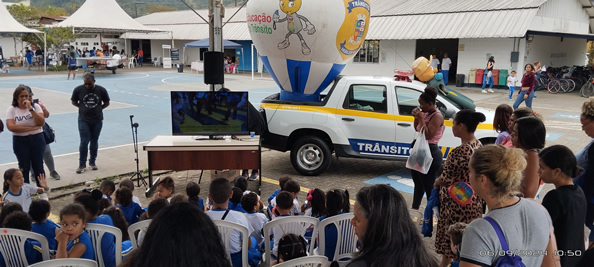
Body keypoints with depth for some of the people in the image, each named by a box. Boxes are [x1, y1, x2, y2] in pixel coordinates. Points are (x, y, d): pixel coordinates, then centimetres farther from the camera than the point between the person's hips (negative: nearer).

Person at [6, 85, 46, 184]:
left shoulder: (35, 106, -2)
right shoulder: (11, 109, -4)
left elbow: (41, 123, -15)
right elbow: (11, 127, -16)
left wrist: (30, 109, -22)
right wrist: (32, 128, -18)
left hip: (37, 139, 0)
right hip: (20, 141, 0)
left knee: (38, 167, 7)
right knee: (24, 168, 8)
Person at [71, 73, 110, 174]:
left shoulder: (101, 90, -5)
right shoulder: (78, 89, -7)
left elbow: (106, 103, 8)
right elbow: (74, 102, 7)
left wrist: (98, 108, 2)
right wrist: (83, 108, 1)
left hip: (97, 120, 1)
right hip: (83, 120, -1)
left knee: (94, 142, 10)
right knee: (84, 142, -4)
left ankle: (92, 162, 24)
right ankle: (82, 164, 6)